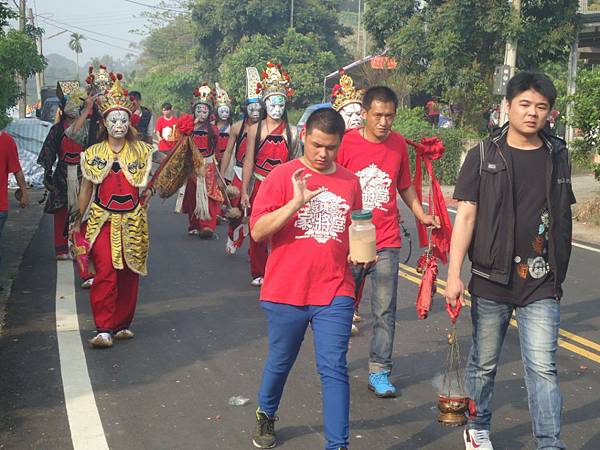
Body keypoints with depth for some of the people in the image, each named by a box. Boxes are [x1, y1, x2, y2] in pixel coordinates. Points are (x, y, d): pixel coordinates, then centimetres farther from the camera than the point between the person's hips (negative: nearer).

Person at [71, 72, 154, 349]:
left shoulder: (141, 150, 4)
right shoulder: (93, 153, 4)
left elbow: (146, 183, 17)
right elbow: (86, 189, 10)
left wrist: (147, 195, 0)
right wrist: (78, 220, 12)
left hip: (133, 221, 2)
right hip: (102, 221, -1)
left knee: (129, 275, 7)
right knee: (105, 272, -13)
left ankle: (123, 324, 21)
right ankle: (103, 329, -10)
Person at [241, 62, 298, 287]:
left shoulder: (291, 132, 3)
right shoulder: (255, 129, 2)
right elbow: (248, 162, 4)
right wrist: (244, 191, 1)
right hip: (260, 187, 0)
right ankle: (258, 273, 20)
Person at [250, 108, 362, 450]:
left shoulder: (350, 181, 6)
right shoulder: (283, 175, -5)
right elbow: (258, 231, -12)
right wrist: (296, 202, -23)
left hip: (334, 293, 1)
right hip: (286, 292, -1)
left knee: (334, 369, -3)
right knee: (280, 363, 16)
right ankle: (266, 416, 43)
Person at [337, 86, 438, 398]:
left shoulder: (398, 144, 5)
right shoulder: (346, 142, -6)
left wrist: (421, 215, 5)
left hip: (386, 244, 2)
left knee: (385, 311, 3)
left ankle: (379, 372, 13)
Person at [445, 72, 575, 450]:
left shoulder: (558, 156, 7)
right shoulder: (484, 156, -2)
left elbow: (562, 218, 14)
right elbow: (466, 216, -5)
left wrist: (559, 273, 15)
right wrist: (454, 274, -10)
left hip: (541, 284, 1)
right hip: (491, 280, -1)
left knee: (543, 366, -4)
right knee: (484, 363, 13)